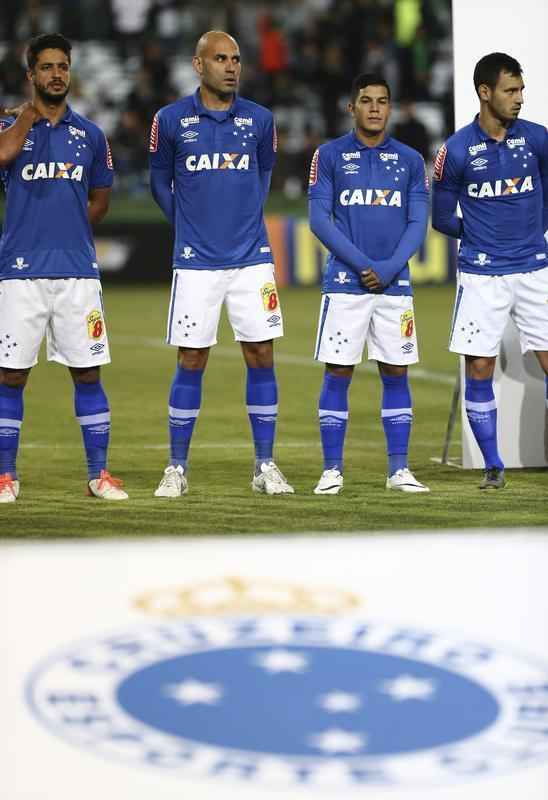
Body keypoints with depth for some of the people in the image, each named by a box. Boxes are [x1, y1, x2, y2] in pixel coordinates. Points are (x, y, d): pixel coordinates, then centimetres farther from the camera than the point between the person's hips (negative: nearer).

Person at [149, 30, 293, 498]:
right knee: (191, 363, 1)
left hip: (252, 260, 2)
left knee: (261, 357, 1)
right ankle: (177, 468, 10)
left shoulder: (259, 120, 3)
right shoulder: (172, 120, -2)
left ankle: (265, 466, 9)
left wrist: (247, 218, 12)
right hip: (197, 262, -2)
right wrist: (188, 223, 10)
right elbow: (160, 179, 13)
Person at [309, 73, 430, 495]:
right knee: (338, 374, -2)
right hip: (345, 283, -2)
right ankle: (332, 470, 3)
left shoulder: (410, 160, 8)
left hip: (395, 284, 2)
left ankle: (399, 469, 10)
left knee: (396, 373, 4)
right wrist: (362, 264, -13)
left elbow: (417, 224, 4)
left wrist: (388, 268, -11)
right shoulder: (329, 156, 1)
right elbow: (319, 219, -4)